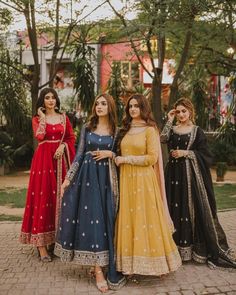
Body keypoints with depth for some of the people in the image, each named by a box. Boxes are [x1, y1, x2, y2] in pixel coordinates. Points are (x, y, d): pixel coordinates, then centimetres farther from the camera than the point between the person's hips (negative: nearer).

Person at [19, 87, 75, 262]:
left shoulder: (63, 118, 13)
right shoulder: (37, 119, 6)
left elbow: (71, 137, 11)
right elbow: (39, 136, -12)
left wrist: (63, 146, -7)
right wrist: (42, 118, -4)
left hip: (61, 159, 2)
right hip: (44, 159, -2)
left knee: (60, 195, 2)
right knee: (43, 194, -6)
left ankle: (60, 238, 15)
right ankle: (42, 244, -4)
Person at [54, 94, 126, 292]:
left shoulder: (116, 130, 5)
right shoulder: (87, 128, 6)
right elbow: (79, 155, 5)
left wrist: (110, 154, -10)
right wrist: (68, 178, -1)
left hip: (106, 177, 0)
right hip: (87, 176, 0)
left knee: (104, 218, 0)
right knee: (91, 217, -4)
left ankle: (98, 263, 15)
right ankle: (98, 270, 2)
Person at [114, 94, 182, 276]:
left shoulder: (150, 130, -3)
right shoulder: (125, 130, 15)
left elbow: (152, 158, -11)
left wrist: (125, 159, -9)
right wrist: (117, 160, 5)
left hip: (143, 180, -5)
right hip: (126, 179, 5)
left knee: (145, 218, -2)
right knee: (128, 219, 5)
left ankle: (150, 262, 11)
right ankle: (129, 263, 13)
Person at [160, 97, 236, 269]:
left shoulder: (197, 131, 3)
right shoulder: (172, 129, 11)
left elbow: (204, 154, -2)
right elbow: (162, 139, -11)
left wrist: (185, 153, -12)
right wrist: (169, 120, -9)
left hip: (191, 174, -3)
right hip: (174, 174, 3)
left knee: (192, 207, -3)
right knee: (175, 208, 4)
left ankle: (197, 248, 6)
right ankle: (177, 245, 14)